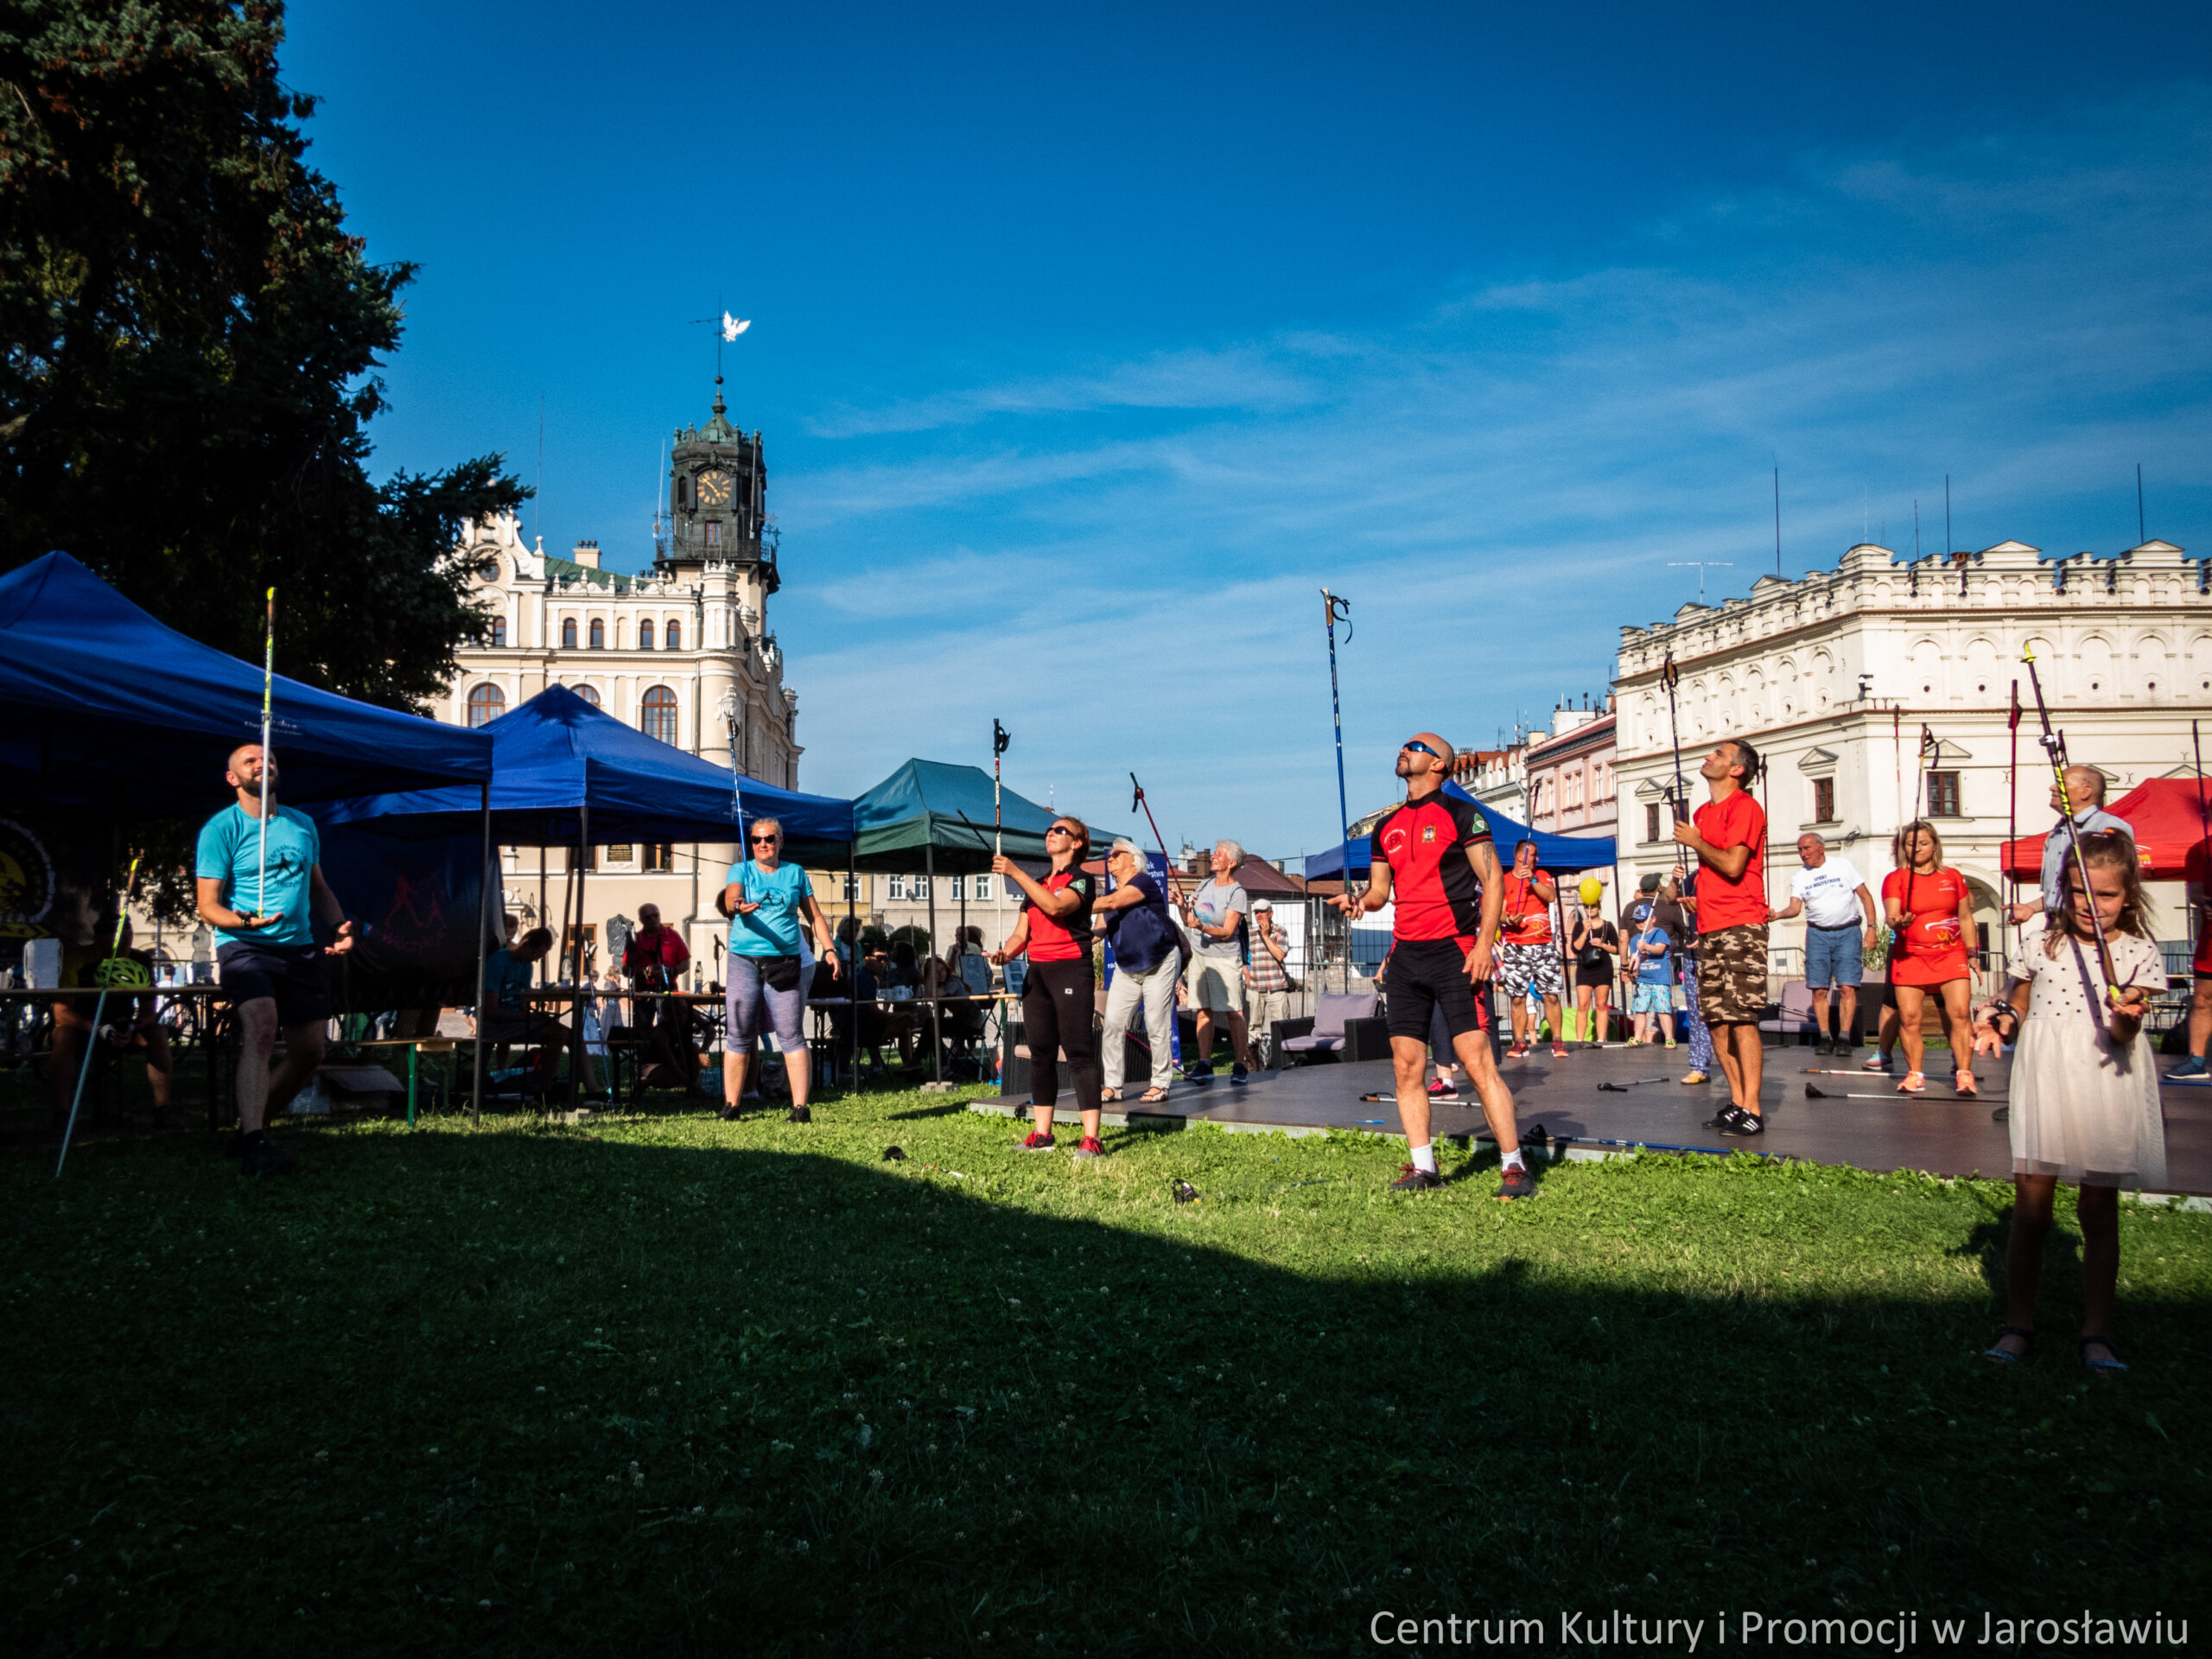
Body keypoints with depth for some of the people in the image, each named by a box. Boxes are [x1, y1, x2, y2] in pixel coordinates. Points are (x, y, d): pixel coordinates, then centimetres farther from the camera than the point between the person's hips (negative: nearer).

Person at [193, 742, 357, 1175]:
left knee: (309, 1051, 7)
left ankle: (254, 1123, 28)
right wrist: (244, 921, -28)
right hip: (244, 947, -6)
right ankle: (254, 1143, -34)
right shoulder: (221, 828, -2)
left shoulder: (303, 825, 14)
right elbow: (208, 906, -7)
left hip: (299, 949, 6)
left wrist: (339, 924, 6)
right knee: (260, 1028, -29)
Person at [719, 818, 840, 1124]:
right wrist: (737, 906, -36)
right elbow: (730, 899, -12)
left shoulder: (795, 873, 13)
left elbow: (814, 916, 16)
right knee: (738, 1036, 0)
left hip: (785, 963, 0)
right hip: (744, 961, 0)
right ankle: (731, 1106, 8)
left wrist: (829, 949, 4)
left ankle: (801, 1107, -5)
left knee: (792, 1036, -5)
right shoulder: (740, 870, 9)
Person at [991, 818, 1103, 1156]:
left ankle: (1091, 1138, -11)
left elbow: (1055, 906, -21)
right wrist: (1005, 952, -7)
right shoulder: (1036, 885, 20)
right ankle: (1042, 1134, 13)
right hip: (1036, 973, 7)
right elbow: (1021, 933, 15)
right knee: (1041, 1053, 8)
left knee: (1079, 1053, -10)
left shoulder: (1083, 880, -2)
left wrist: (1016, 873, -20)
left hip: (1071, 970, -7)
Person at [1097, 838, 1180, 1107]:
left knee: (1156, 1026, -5)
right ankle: (1112, 1085, 4)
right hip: (1126, 968, 7)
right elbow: (1102, 926, 13)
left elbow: (1113, 903, -26)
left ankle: (1160, 1085, 4)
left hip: (1160, 964, -7)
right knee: (1113, 1024, -2)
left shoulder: (1144, 882, -13)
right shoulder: (1111, 894, 12)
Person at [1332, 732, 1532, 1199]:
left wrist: (1484, 944, -14)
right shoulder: (1387, 826, 16)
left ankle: (1514, 1167, -5)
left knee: (1478, 1062, -11)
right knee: (1406, 1068, 4)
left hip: (1454, 952, -6)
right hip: (1405, 955, 6)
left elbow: (1493, 880, -5)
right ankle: (1422, 1167, 13)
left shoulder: (1460, 814, -2)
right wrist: (1360, 900, -2)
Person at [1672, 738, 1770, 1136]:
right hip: (1710, 928, 9)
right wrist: (1695, 896, 16)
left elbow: (1732, 865, -19)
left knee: (1741, 1020, -11)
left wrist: (1696, 842, -6)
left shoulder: (1744, 807, -8)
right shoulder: (1704, 813, 19)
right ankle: (1737, 1102, 16)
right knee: (1716, 1021, 8)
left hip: (1741, 926, -9)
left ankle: (1752, 1111, -9)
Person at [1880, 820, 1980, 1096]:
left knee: (1959, 1013, -11)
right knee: (1908, 1016, -4)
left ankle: (1964, 1073, -5)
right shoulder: (1895, 879, 3)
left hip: (1951, 955, 1)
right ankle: (1914, 1074, 8)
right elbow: (1892, 916, -9)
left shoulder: (1952, 876, 10)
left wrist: (1972, 954, 13)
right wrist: (1899, 922, -32)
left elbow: (1965, 918, 16)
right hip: (1910, 956, -1)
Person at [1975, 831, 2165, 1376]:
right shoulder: (2042, 935, 2)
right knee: (2030, 1210, 0)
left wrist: (2127, 1017, -33)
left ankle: (2097, 1331, 19)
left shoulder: (2139, 954, -3)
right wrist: (1996, 1025, -7)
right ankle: (2018, 1324, 12)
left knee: (2100, 1213, 8)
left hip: (2107, 1091, -1)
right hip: (2044, 1081, 1)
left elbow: (2123, 1039, -11)